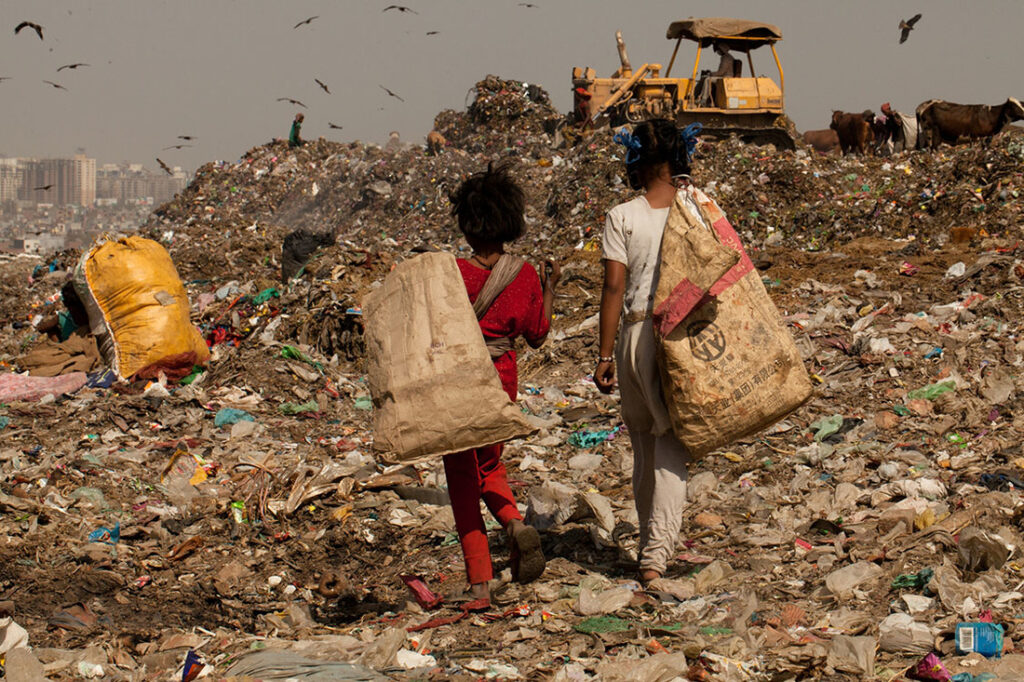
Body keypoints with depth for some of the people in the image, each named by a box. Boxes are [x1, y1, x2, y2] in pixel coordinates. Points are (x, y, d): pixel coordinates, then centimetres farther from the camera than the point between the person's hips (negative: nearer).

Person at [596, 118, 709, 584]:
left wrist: (604, 356, -1)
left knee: (644, 444, 14)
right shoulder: (697, 212, -1)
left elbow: (614, 288, -6)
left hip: (635, 333, 0)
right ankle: (657, 554, -11)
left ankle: (649, 548, 24)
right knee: (671, 445, 0)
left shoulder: (622, 218, -4)